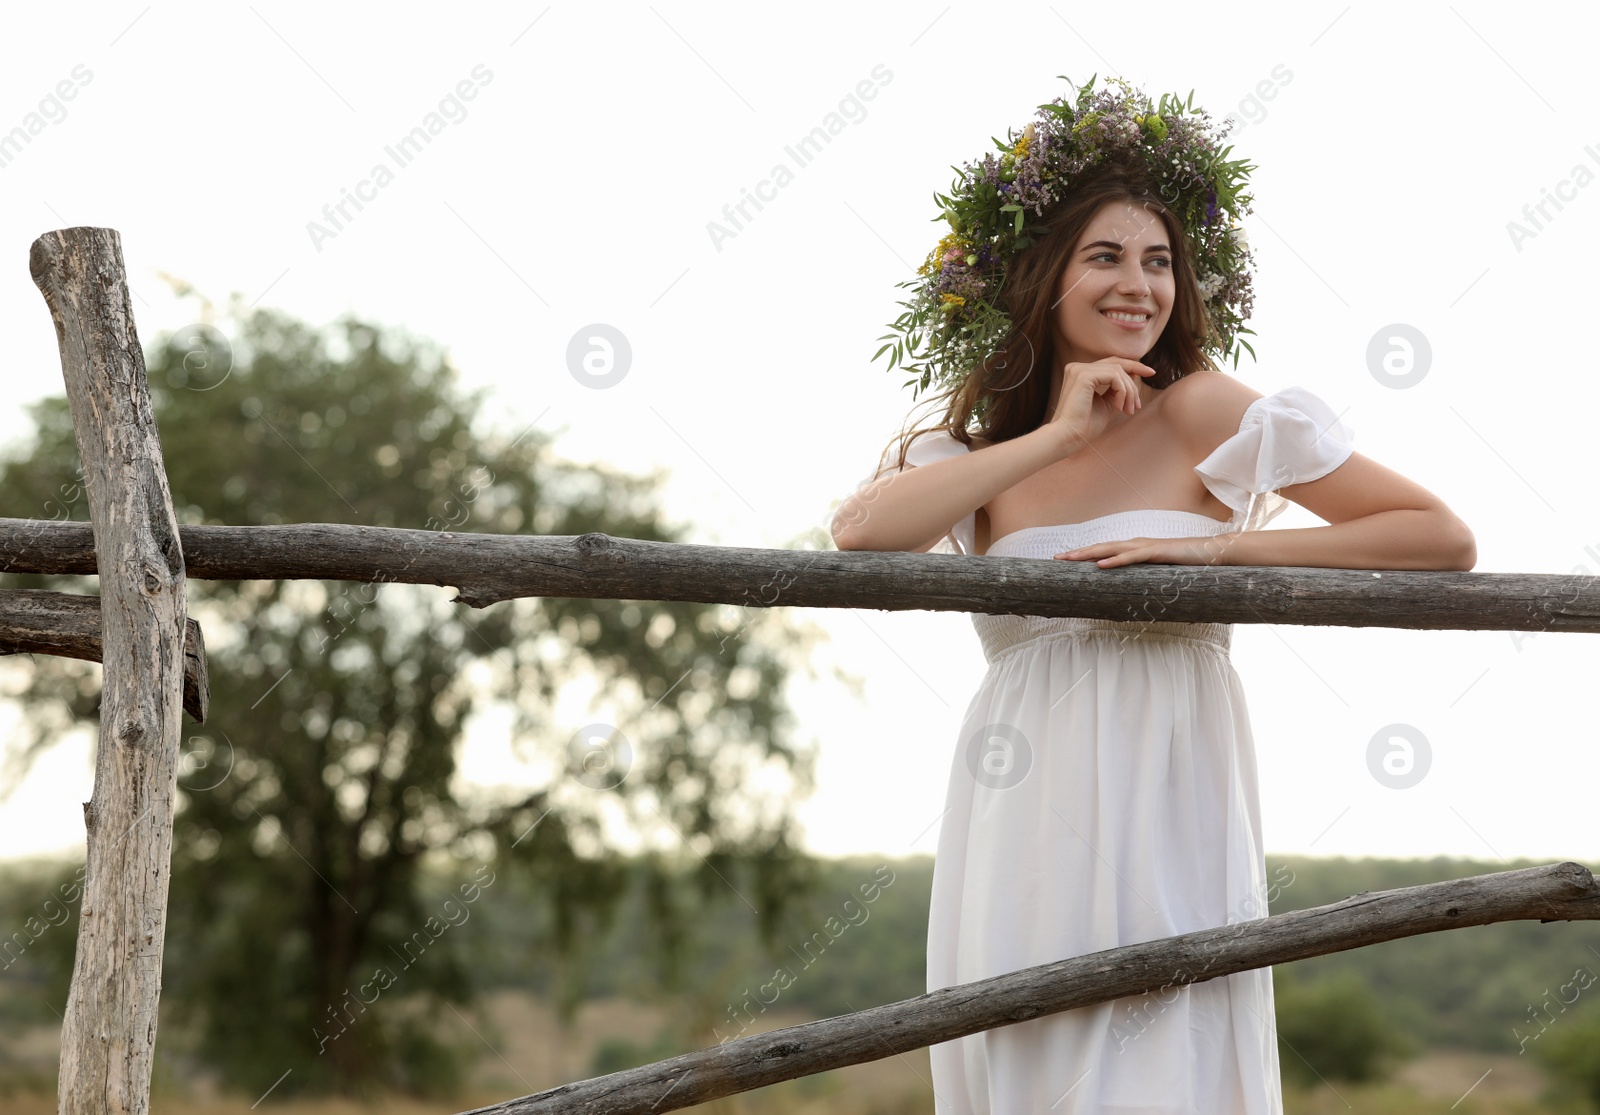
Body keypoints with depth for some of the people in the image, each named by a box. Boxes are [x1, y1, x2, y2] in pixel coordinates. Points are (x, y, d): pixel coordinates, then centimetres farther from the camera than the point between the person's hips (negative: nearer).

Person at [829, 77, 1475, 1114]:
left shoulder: (1204, 411, -1)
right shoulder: (981, 454, 11)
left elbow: (1444, 539, -4)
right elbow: (862, 527, -12)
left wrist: (1216, 548, -10)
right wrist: (1058, 435, -9)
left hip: (1162, 825, -4)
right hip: (1017, 833, 4)